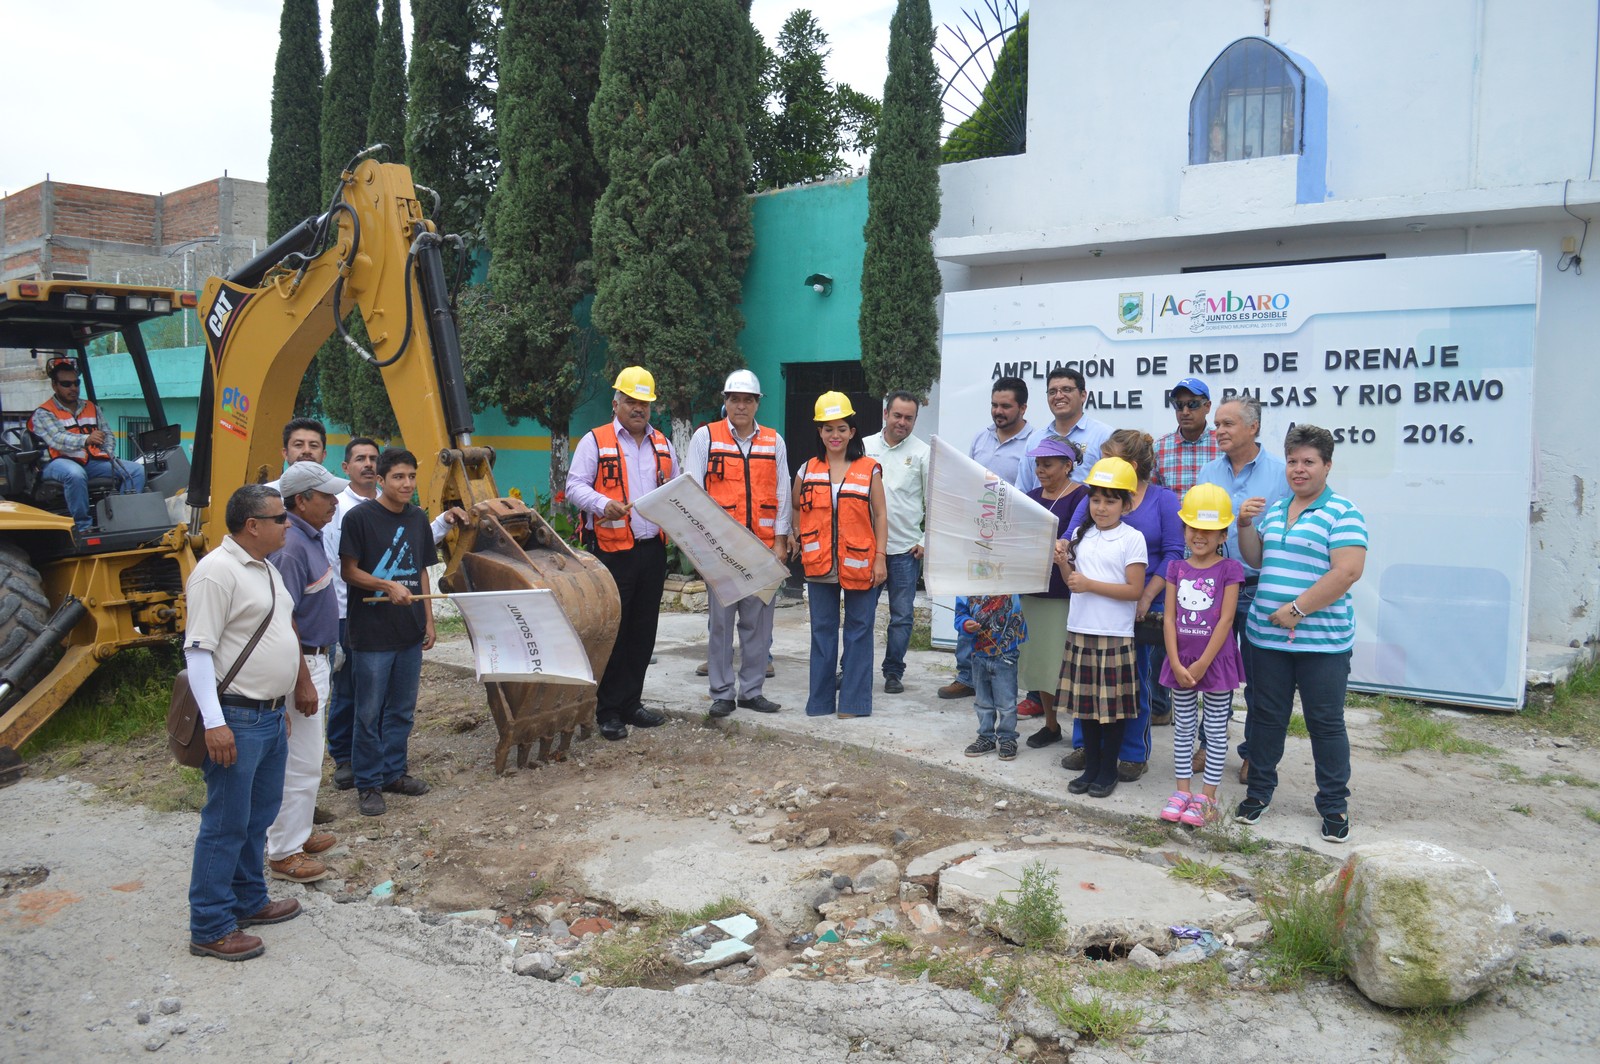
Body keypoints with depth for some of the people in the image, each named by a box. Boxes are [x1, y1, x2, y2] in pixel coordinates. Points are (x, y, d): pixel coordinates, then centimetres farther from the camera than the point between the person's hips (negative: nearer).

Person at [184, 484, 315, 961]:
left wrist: (301, 684, 24)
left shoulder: (265, 569, 13)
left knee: (258, 817, 19)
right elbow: (198, 650, -21)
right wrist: (214, 722, -25)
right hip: (236, 719, -10)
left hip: (271, 715, 10)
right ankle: (210, 928, 10)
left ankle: (248, 901, 33)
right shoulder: (217, 572, -17)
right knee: (226, 825, -1)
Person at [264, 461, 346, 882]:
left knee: (306, 758, 20)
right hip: (301, 662, -10)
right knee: (301, 763, -2)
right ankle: (283, 853, 9)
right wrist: (304, 682, -23)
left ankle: (299, 832, 33)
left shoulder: (310, 537, 8)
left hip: (315, 656, 10)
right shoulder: (291, 547, -22)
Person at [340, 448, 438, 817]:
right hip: (371, 632, -6)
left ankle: (394, 772, 28)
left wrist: (428, 620, 12)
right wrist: (388, 586, -23)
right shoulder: (359, 517, -10)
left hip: (410, 632, 6)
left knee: (402, 710, 15)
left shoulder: (418, 519, 7)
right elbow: (349, 571, -9)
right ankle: (368, 784, 14)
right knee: (369, 712, 3)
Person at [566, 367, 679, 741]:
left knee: (643, 631, 10)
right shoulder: (595, 441, 0)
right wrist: (603, 504, -25)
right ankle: (609, 711, 6)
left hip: (653, 550, 5)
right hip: (612, 551, -5)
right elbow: (575, 485, -7)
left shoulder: (662, 445, 16)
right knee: (612, 630, -3)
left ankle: (631, 703, 21)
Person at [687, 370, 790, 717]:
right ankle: (723, 692, 11)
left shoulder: (774, 442, 11)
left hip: (763, 546, 2)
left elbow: (782, 494, 10)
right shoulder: (705, 437, 5)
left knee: (759, 619, 5)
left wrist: (780, 540, 3)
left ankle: (751, 690, 16)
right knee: (721, 619, 1)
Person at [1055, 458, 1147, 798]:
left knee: (1113, 705, 5)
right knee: (1085, 701, 12)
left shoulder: (1132, 538, -7)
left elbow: (1134, 590, -13)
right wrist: (1063, 562, -5)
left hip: (1115, 634, -5)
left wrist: (1090, 584, -17)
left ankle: (1108, 770, 18)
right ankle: (1090, 766, 24)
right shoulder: (1081, 535, 8)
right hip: (1080, 630, 5)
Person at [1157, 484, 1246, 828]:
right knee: (1183, 727, 12)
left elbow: (1225, 620, -11)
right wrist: (1177, 664, -9)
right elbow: (1169, 618, 0)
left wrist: (1202, 664, -15)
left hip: (1215, 661, -4)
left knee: (1216, 729, 6)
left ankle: (1207, 797, 13)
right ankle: (1182, 791, 22)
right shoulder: (1176, 568, 4)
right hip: (1181, 662, 4)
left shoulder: (1229, 569, -6)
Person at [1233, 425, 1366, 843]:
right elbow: (1255, 560, 20)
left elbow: (1348, 572, -18)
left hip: (1322, 640, -6)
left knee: (1326, 723, 5)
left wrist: (1298, 609, -20)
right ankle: (1259, 791, 28)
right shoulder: (1273, 510, 13)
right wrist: (1245, 525, 2)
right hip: (1267, 636, 6)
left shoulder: (1342, 513, -9)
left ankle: (1334, 806, 18)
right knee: (1267, 715, 14)